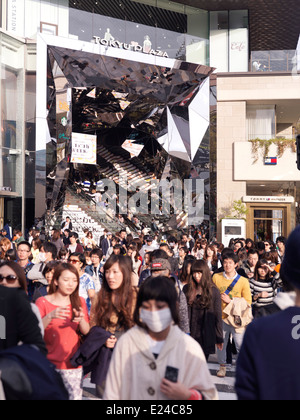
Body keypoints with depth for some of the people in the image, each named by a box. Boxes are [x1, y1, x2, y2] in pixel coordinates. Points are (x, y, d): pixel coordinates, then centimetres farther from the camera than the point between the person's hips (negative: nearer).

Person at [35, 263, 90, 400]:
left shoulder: (79, 302, 9)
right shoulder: (43, 302, -1)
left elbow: (86, 332, 2)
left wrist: (81, 319, -19)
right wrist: (50, 316, -26)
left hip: (73, 363, 2)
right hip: (49, 363, -2)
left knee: (75, 396, -2)